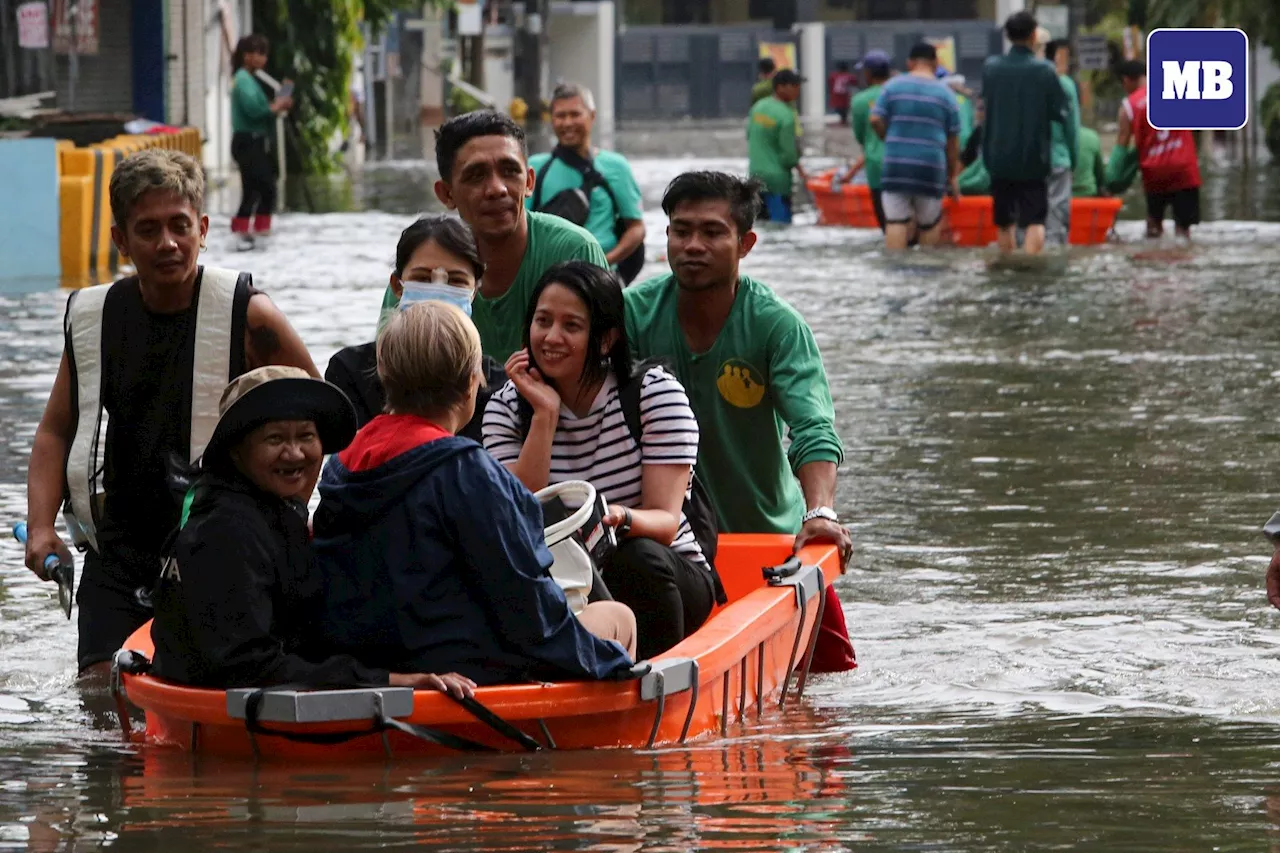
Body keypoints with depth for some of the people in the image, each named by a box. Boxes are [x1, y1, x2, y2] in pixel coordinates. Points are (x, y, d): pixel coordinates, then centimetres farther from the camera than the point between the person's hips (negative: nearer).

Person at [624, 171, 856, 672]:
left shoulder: (777, 325, -15)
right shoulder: (634, 313, -10)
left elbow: (813, 429, -25)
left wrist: (820, 513, -43)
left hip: (770, 531, 0)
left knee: (832, 667, 3)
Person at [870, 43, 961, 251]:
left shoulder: (893, 87, 4)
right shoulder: (946, 95, 4)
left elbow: (875, 120, -4)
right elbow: (952, 141, 6)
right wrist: (952, 176, 14)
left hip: (896, 165, 0)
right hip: (931, 167, 0)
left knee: (895, 221, -4)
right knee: (929, 224, 10)